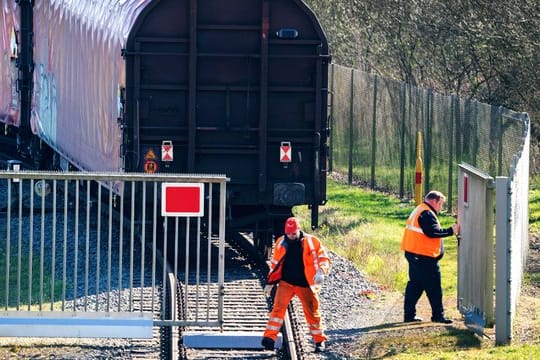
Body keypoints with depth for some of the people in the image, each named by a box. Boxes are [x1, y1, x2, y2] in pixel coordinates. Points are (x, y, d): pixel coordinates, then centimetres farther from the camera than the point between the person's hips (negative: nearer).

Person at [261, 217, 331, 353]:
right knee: (278, 307, -13)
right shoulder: (281, 243, 3)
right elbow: (275, 264, 13)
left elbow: (323, 258, -4)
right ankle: (269, 338, -16)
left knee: (312, 312, 6)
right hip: (286, 283, 1)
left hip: (305, 285, -1)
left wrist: (321, 271, -24)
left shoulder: (312, 242, -5)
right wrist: (270, 283, 11)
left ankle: (319, 341, 20)